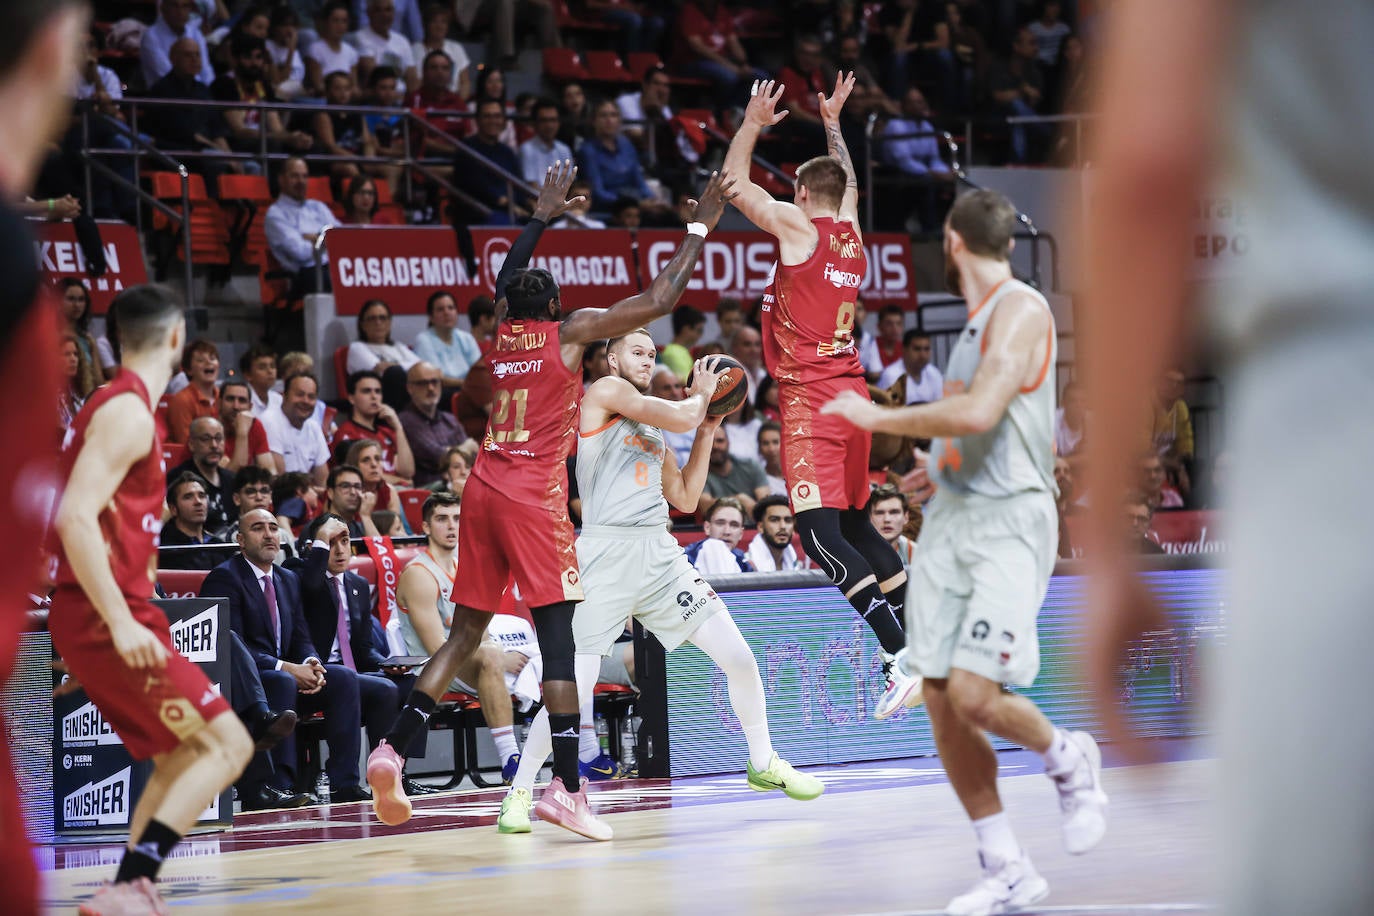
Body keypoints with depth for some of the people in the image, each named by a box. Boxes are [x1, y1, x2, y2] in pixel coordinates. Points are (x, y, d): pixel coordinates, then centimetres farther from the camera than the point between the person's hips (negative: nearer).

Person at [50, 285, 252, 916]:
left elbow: (76, 516, 25)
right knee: (226, 744, -11)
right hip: (104, 620, -10)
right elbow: (76, 517, -24)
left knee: (182, 756, 18)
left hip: (98, 620, 10)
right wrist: (122, 622, -29)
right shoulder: (129, 413, -13)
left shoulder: (114, 404, 17)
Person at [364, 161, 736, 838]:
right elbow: (659, 301, 2)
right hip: (535, 494, -6)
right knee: (557, 633, -9)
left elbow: (507, 283, 40)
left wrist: (543, 216, 49)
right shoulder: (569, 332, 4)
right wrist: (700, 228, 12)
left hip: (483, 491, 6)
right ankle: (565, 786, -18)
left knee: (465, 631, 13)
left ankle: (392, 751, 1)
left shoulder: (498, 335, 18)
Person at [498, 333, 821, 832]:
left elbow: (686, 499, 23)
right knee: (574, 687, -11)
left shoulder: (653, 429, 24)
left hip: (659, 554, 7)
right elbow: (680, 417, -10)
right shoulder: (605, 391, 1)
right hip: (606, 552, -7)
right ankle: (519, 793, 3)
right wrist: (701, 394, 11)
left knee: (739, 658, 2)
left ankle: (764, 764, 21)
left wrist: (706, 431, 20)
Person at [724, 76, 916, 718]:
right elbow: (847, 183, 37)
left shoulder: (798, 226, -6)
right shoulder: (852, 233, 13)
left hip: (811, 399, -8)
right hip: (852, 393, 8)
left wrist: (753, 123, 16)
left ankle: (902, 658, -27)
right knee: (853, 522, 20)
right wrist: (833, 123, 44)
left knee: (820, 531, -16)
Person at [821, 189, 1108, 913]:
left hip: (1008, 521, -9)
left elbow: (979, 413, -24)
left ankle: (1069, 760, 13)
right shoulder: (977, 318, 18)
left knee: (976, 696, -19)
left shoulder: (1022, 310, -12)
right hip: (949, 516, 9)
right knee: (940, 701, 1)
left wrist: (877, 417, -16)